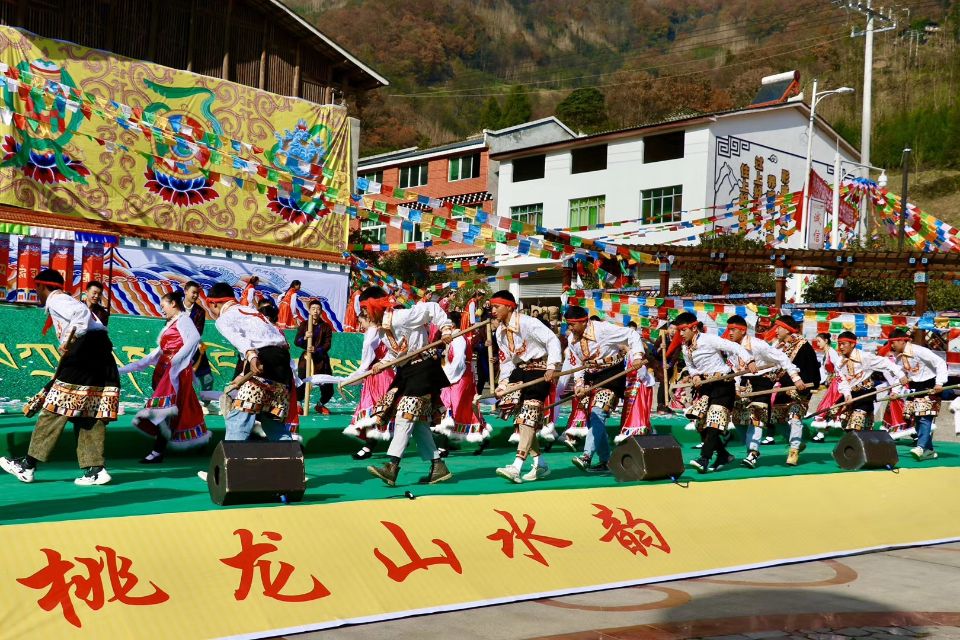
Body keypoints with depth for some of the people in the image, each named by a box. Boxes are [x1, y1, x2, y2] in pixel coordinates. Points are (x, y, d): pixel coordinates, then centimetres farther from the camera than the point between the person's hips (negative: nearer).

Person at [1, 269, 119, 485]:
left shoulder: (55, 300, 1)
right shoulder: (67, 300, 28)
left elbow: (81, 312, -20)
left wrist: (70, 341, -23)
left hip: (85, 353, -9)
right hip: (101, 360, 9)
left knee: (57, 409, -4)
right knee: (88, 415, 8)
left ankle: (28, 465, 1)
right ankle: (95, 469, 5)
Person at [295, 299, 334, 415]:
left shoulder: (326, 326, 6)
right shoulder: (303, 325, 7)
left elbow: (327, 344, -4)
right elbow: (296, 341, -1)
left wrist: (316, 350, -21)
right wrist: (304, 338, -23)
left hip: (321, 359, 1)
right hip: (306, 358, -1)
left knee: (328, 388, -1)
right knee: (301, 386, -11)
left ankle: (320, 404, 27)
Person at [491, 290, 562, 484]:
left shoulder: (527, 322, -15)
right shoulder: (500, 332, 10)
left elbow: (552, 340, -20)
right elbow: (506, 360, 13)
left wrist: (552, 366, -27)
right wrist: (503, 383, 0)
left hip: (540, 369, -8)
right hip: (520, 371, 8)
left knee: (528, 416, -14)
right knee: (515, 412, 0)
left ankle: (517, 467, -19)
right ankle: (540, 465, 11)